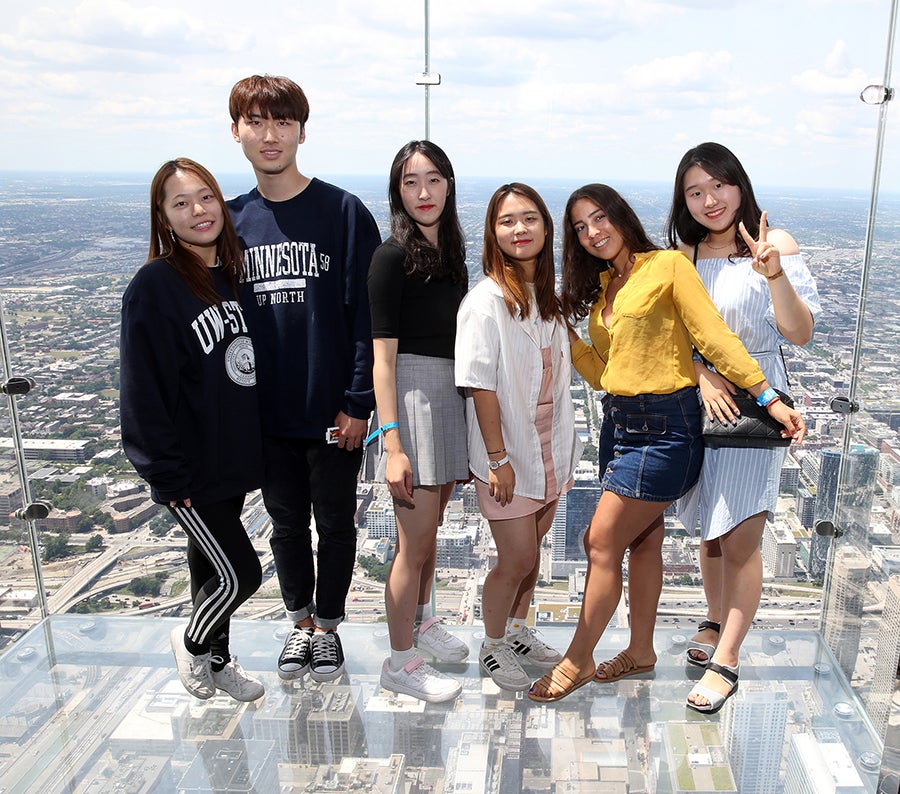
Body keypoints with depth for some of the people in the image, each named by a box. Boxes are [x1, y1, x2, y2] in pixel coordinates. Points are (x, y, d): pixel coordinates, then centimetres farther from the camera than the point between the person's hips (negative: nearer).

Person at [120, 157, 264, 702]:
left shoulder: (234, 273, 5)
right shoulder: (154, 287, -16)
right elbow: (145, 390, -17)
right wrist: (169, 475, -16)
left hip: (235, 454, 6)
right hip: (190, 469, -6)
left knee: (212, 564, 20)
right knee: (240, 574, -1)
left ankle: (217, 659, 39)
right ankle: (192, 642, 28)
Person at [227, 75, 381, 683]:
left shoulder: (345, 212, -9)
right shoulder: (233, 221, 3)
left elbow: (368, 315, -11)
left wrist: (358, 402, -14)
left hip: (333, 411, -3)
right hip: (266, 414, 4)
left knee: (335, 523, 13)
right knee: (287, 523, 18)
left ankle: (328, 624, 34)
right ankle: (300, 621, 38)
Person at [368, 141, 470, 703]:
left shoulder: (450, 251, 11)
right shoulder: (394, 256, -12)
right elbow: (383, 355, -16)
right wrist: (392, 444, -21)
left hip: (452, 396, 7)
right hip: (413, 398, -7)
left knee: (431, 527, 21)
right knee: (415, 540, 1)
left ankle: (421, 622, 41)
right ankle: (400, 662, 18)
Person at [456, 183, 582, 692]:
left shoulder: (550, 296, 6)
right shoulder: (487, 300, -16)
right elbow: (481, 385, -18)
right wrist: (498, 458, -18)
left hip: (552, 448, 7)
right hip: (508, 452, -6)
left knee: (532, 548, 18)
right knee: (516, 559, 2)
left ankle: (518, 631, 40)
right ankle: (493, 646, 26)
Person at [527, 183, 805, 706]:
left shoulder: (669, 266, -8)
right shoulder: (602, 289, 13)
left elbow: (715, 338, -11)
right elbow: (601, 373, 9)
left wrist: (771, 399, -13)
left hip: (665, 427, -7)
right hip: (619, 422, 7)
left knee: (602, 542, -5)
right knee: (643, 540, 17)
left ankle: (578, 661, 10)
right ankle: (641, 651, 30)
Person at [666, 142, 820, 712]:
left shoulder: (775, 244, -5)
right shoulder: (682, 255, 7)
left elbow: (801, 333, -10)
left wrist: (775, 275, -26)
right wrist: (702, 376, -13)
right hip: (700, 401, 4)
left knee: (740, 538, -5)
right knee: (711, 529, 15)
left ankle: (724, 660, 7)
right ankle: (718, 622, 37)